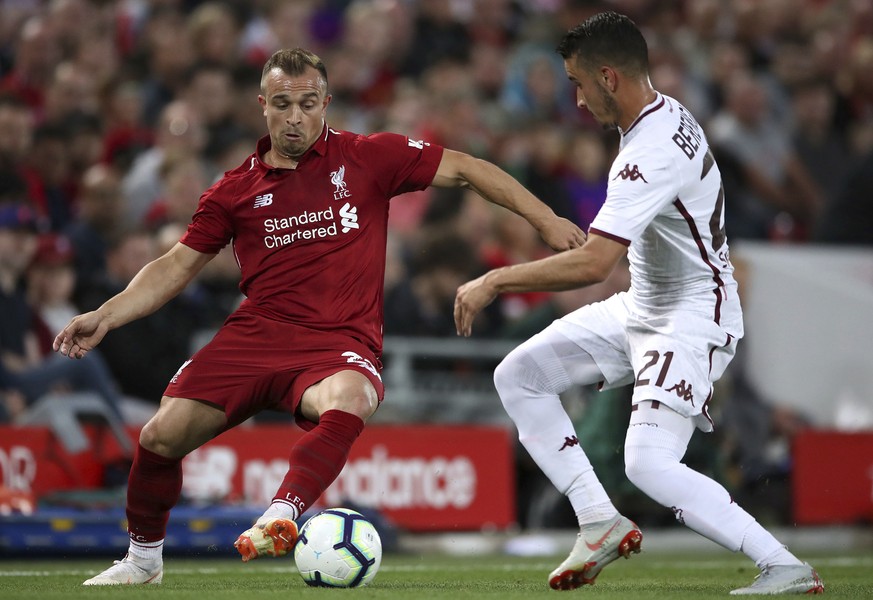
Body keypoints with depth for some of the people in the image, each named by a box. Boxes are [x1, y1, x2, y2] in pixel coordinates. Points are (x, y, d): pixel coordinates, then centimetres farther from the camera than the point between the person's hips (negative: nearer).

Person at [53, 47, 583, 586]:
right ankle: (144, 559, 13)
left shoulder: (367, 158, 4)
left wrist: (545, 218, 1)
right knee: (163, 435, -12)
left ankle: (280, 518, -54)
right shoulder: (238, 189, 11)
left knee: (348, 401, -39)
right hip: (256, 335, 3)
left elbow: (464, 169, 8)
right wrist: (107, 316, 5)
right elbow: (178, 266, 17)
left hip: (340, 344, -2)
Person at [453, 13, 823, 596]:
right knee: (518, 376, 8)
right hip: (643, 306, 11)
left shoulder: (651, 154, -28)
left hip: (692, 318, -11)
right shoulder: (666, 112, 3)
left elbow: (593, 264, -35)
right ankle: (601, 523, 8)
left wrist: (496, 280, -26)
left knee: (649, 465, -23)